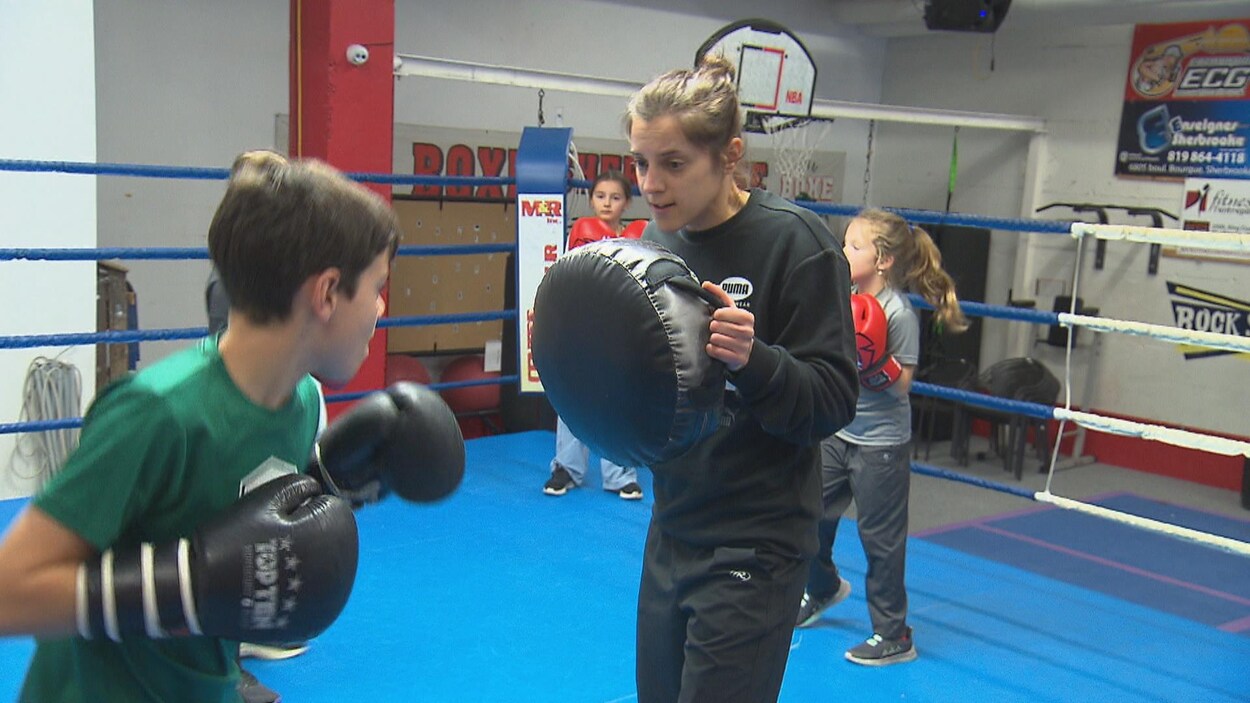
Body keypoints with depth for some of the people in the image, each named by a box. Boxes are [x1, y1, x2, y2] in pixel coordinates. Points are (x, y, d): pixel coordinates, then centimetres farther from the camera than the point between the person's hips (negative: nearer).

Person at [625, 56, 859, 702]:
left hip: (755, 546, -6)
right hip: (671, 530, 7)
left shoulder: (793, 241, -15)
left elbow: (834, 402, -16)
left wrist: (751, 359, -33)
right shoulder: (657, 241, 4)